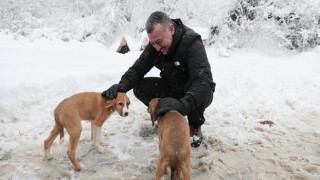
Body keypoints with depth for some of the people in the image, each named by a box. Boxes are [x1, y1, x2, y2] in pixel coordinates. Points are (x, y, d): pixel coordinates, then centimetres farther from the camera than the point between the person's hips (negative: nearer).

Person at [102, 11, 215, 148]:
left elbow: (203, 81, -43)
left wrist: (182, 105, -60)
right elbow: (138, 68, -14)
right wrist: (122, 86, -36)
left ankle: (195, 126, -8)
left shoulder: (192, 43, -31)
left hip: (194, 93, -4)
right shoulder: (155, 44, -13)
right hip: (172, 89, 4)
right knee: (140, 87, -18)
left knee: (201, 88, -39)